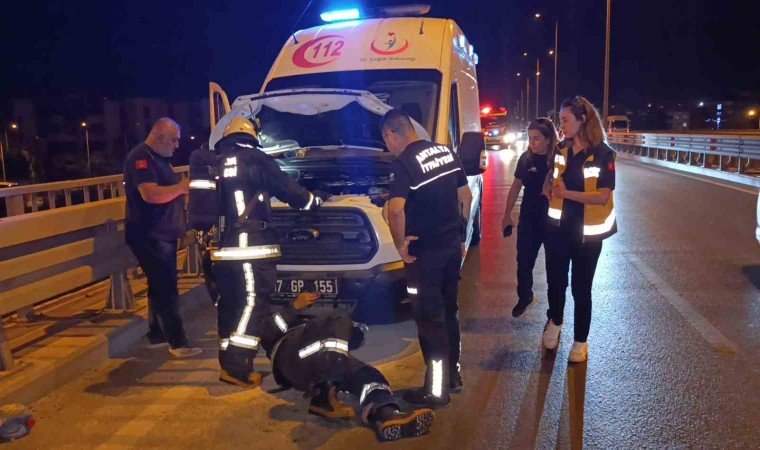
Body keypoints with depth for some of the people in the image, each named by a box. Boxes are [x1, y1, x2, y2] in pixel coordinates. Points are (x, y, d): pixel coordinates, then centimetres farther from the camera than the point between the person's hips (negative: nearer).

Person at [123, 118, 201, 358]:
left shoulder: (161, 158, 16)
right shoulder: (141, 157, -15)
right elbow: (150, 194, -28)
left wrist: (186, 187, 7)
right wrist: (182, 187, -23)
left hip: (163, 234, 10)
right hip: (149, 236, -10)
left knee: (161, 286, 16)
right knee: (166, 288, -9)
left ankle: (157, 336, 26)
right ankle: (178, 343, -4)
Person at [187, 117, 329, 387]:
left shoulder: (212, 164, 19)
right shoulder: (256, 159, -1)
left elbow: (205, 205, 25)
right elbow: (288, 190, 5)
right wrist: (314, 201, 22)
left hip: (221, 248, 8)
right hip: (249, 246, -7)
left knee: (229, 305, 13)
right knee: (253, 301, -7)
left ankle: (229, 364, 19)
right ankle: (236, 368, -13)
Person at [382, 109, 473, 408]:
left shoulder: (404, 163, -17)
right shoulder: (446, 153, 7)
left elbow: (395, 211, -31)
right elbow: (466, 197, 13)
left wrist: (400, 244, -16)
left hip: (425, 252, -8)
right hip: (452, 246, 8)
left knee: (430, 319, 3)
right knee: (449, 312, 20)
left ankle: (436, 390, 14)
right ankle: (453, 375, 33)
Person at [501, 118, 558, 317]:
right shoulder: (526, 158, -2)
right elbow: (516, 186, 7)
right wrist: (507, 215, 8)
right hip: (528, 219, 3)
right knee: (524, 262, 11)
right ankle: (525, 297, 35)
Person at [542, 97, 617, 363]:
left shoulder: (602, 154, -12)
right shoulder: (560, 151, 3)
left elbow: (602, 197, -19)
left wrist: (566, 193, -19)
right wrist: (550, 188, -3)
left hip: (586, 233, -4)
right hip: (557, 229, 4)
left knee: (581, 289, 8)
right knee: (556, 282, 15)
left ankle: (580, 341, 25)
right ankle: (554, 323, 41)